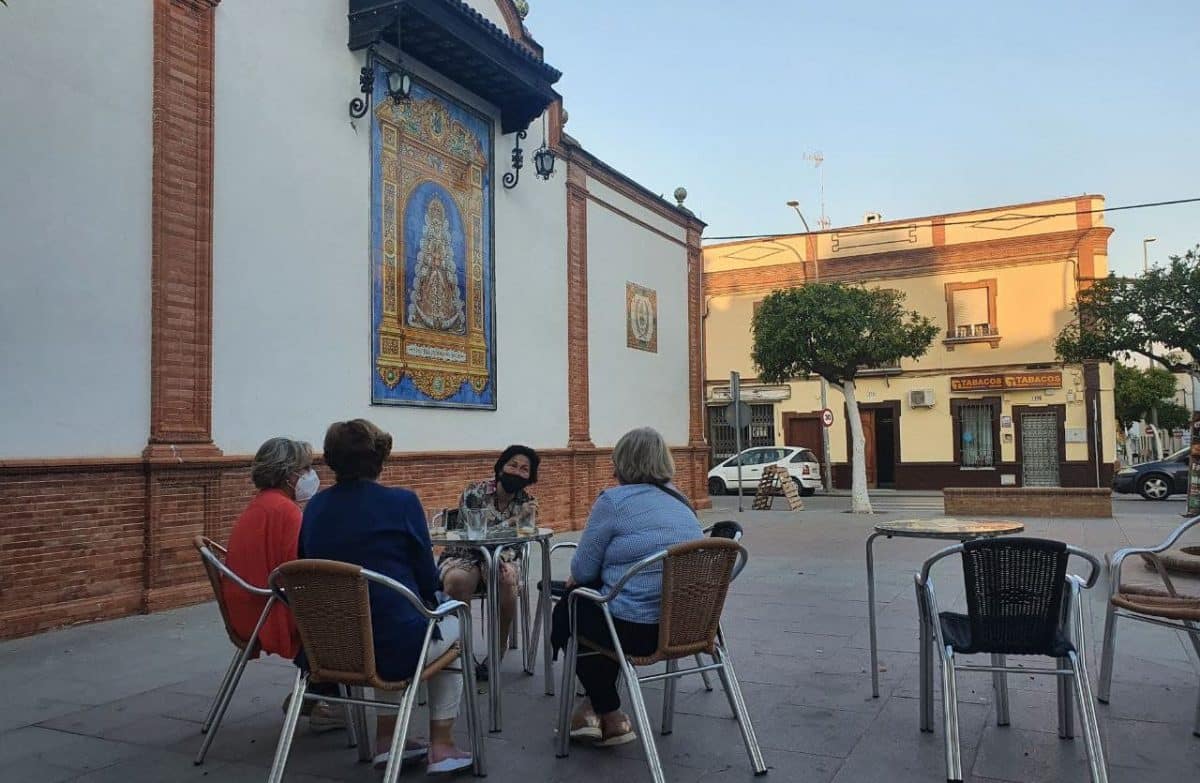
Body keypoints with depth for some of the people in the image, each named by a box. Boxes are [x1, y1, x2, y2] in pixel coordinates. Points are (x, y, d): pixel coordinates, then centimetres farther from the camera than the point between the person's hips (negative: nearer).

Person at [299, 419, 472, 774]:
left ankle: (386, 738, 33)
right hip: (396, 647, -5)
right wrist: (426, 603, 17)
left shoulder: (314, 507, 2)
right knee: (451, 626, 28)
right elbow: (427, 578, -6)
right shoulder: (401, 502, -11)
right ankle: (441, 747, 25)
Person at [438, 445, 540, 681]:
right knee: (457, 580, -36)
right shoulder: (475, 492, -13)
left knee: (506, 580, -32)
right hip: (462, 555, -2)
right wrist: (515, 518, -26)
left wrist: (505, 562, -29)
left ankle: (498, 653, -15)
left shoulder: (527, 502, -1)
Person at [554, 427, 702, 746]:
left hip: (637, 631, -8)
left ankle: (610, 714, 25)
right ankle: (599, 702, 36)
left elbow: (582, 569, -5)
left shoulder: (614, 500, -10)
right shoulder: (681, 502, 12)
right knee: (595, 601, 31)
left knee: (566, 612, 21)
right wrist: (582, 580, 28)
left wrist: (574, 579, 19)